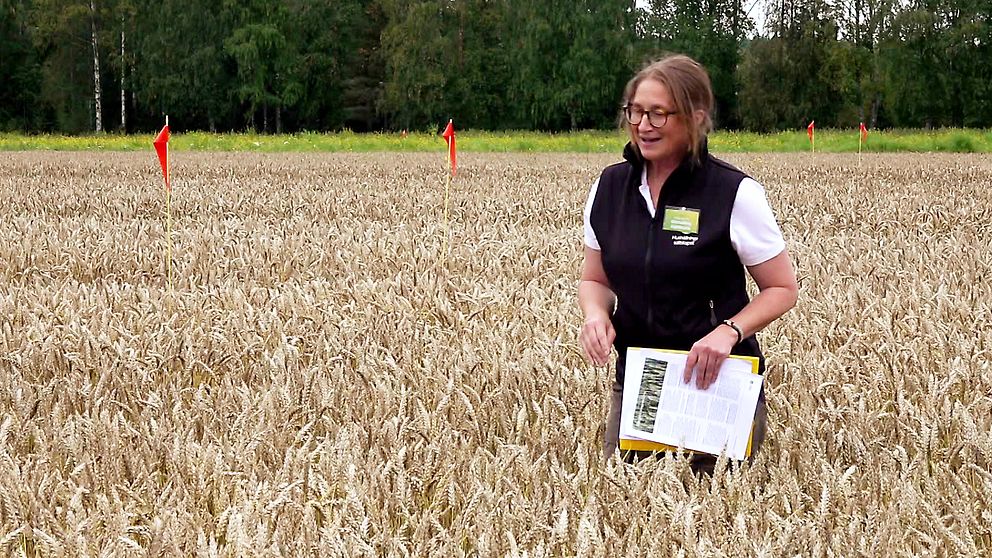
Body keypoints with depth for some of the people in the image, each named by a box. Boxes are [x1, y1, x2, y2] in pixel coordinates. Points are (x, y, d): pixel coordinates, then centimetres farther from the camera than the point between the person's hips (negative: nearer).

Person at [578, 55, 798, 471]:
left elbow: (783, 289, -5)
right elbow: (595, 280, 13)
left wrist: (729, 331, -23)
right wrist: (596, 315, -11)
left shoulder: (735, 194, -12)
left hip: (718, 382, -4)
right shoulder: (609, 188, 2)